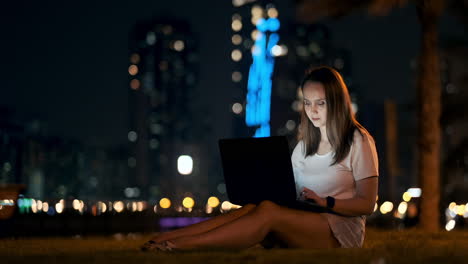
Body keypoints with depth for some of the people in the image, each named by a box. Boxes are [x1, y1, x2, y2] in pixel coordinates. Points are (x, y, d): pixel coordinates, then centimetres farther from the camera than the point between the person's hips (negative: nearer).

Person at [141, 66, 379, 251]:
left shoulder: (359, 141, 0)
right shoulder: (306, 141, 19)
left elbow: (366, 204, -4)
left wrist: (325, 202, -18)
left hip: (342, 230, -5)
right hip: (301, 221, 6)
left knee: (267, 212, -31)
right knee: (251, 208, -25)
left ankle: (181, 244, -41)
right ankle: (165, 238, -39)